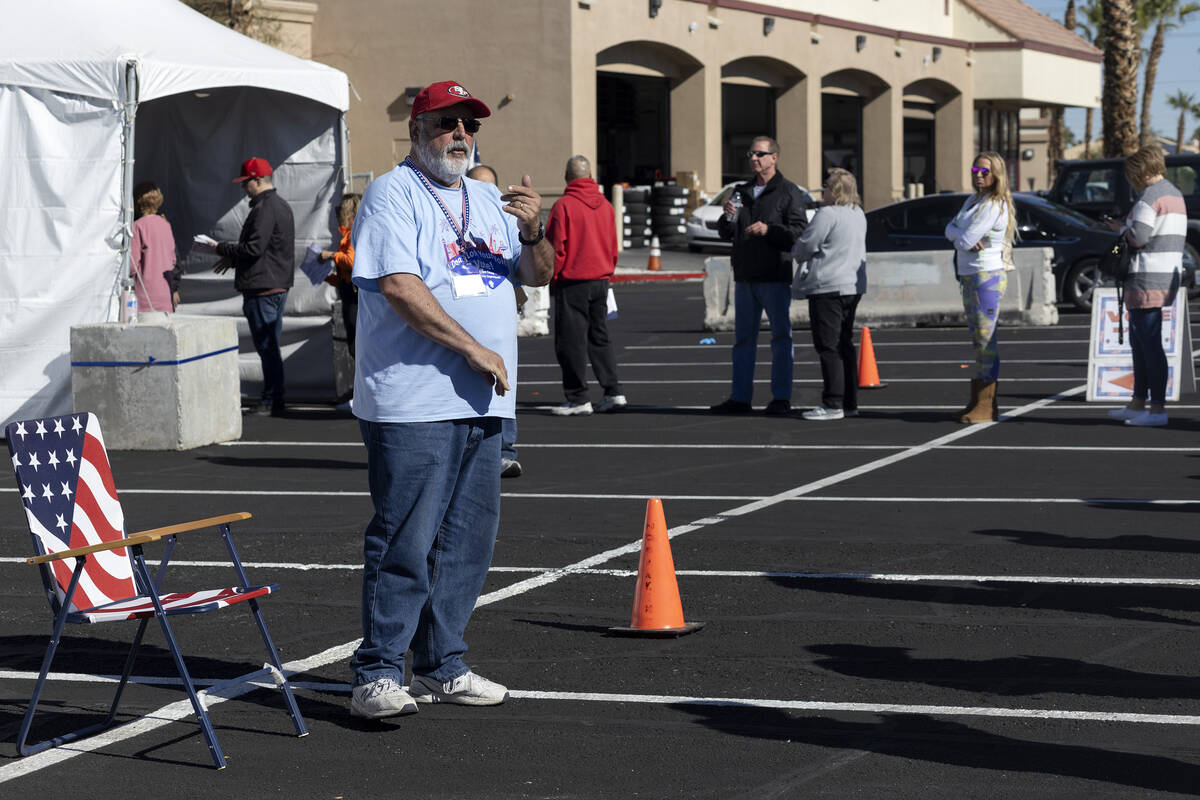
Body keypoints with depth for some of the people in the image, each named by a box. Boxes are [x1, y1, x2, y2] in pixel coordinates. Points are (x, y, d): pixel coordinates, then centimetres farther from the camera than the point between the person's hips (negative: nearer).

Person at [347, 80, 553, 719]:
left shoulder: (486, 199, 19)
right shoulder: (392, 194, -4)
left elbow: (537, 275, 19)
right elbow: (398, 285, -16)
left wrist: (531, 230, -4)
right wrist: (475, 349, -16)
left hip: (482, 403, 8)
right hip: (411, 402, -8)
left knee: (468, 538, 10)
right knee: (405, 540, -9)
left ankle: (441, 666, 19)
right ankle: (377, 674, -5)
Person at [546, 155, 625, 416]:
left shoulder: (564, 205, -11)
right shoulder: (606, 206, 8)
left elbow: (555, 248, -11)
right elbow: (613, 248, 13)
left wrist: (552, 279, -1)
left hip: (572, 282, -6)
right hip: (601, 280, 6)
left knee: (571, 341, 0)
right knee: (599, 337, 15)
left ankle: (578, 399, 0)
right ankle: (613, 392, 10)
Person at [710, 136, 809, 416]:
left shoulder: (789, 192, -2)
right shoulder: (742, 192, 16)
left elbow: (800, 232, -11)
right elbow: (725, 234, 15)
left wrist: (768, 230, -22)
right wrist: (728, 217, -6)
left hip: (775, 277, -6)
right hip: (745, 277, 6)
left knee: (781, 337, -3)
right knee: (743, 338, 9)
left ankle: (781, 398, 0)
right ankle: (740, 398, 14)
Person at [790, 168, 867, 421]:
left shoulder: (827, 214, -15)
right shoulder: (858, 214, 14)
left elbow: (805, 246, -13)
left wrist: (797, 254, 11)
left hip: (828, 287, -9)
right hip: (853, 285, 9)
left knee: (828, 346, -6)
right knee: (844, 345, 14)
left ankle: (833, 404, -7)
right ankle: (849, 402, 16)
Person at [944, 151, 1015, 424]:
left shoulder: (995, 206, -15)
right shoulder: (972, 201, 16)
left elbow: (965, 240, -20)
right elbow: (950, 229, 11)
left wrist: (960, 237, 1)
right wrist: (964, 237, -9)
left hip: (987, 276, -10)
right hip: (968, 277, 10)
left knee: (986, 340, -9)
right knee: (978, 340, 12)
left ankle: (987, 406, -9)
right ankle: (976, 402, 16)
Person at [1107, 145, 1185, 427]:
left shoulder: (1150, 196, -14)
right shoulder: (1175, 194, 17)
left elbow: (1138, 237, -21)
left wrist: (1121, 228, 0)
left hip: (1146, 281, -10)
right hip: (1167, 276, 10)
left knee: (1150, 344, -8)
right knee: (1138, 341, 17)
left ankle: (1158, 409, -7)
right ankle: (1138, 402, 22)